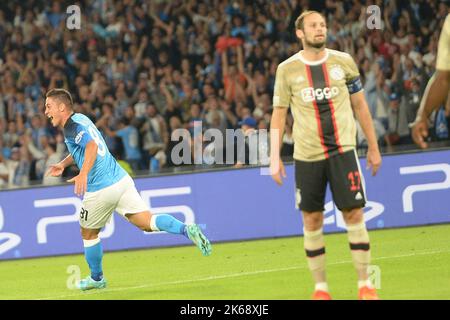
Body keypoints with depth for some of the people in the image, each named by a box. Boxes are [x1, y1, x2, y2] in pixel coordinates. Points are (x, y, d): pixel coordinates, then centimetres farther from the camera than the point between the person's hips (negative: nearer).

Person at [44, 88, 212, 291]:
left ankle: (96, 278, 28)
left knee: (88, 234, 15)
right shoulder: (80, 119, 16)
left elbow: (92, 146, -34)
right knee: (146, 222, -2)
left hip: (101, 189, -8)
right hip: (121, 179, 8)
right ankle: (187, 230, -24)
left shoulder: (73, 126, -13)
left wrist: (83, 174, -46)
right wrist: (63, 164, 35)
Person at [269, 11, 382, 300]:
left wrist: (374, 147, 11)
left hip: (343, 149, 0)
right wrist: (274, 157, -3)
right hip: (307, 154, 0)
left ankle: (365, 283, 4)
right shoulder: (287, 69, 1)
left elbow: (360, 105, 11)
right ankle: (321, 287, 13)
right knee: (312, 220, 3)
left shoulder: (343, 62, 4)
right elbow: (279, 114, 4)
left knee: (354, 213, -5)